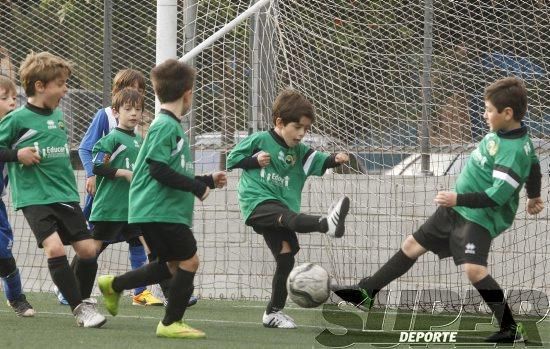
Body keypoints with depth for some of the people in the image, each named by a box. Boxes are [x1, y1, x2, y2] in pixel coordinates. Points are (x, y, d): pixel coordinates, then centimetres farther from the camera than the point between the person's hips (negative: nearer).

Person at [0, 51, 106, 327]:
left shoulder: (58, 115, 11)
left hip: (65, 196, 6)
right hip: (34, 198, -6)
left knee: (87, 250, 0)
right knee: (54, 247, -22)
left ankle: (83, 301, 22)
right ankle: (79, 307, -12)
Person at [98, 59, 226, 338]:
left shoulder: (172, 126, 17)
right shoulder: (165, 126, -14)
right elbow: (158, 170, -23)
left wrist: (208, 180, 24)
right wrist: (197, 187, -17)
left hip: (167, 210, 10)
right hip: (158, 210, -10)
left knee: (172, 266, 16)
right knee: (189, 261, -6)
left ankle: (113, 285, 25)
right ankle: (171, 322, 1)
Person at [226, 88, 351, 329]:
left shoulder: (300, 152, 13)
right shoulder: (259, 140, 1)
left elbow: (319, 161, -3)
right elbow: (232, 159, 5)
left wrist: (335, 160, -23)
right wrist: (254, 161, -10)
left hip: (281, 206, 7)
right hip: (257, 201, -7)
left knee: (286, 258, 1)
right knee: (289, 218, -35)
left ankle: (274, 312, 12)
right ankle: (327, 223, -67)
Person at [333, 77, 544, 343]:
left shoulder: (513, 151, -26)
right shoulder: (503, 133, 3)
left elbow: (498, 195, -30)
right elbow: (533, 164, 21)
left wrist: (458, 198, -29)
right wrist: (534, 196, 37)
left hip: (479, 218, -10)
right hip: (457, 209, 10)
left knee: (473, 270, -29)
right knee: (412, 245, 17)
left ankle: (511, 329, -20)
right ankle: (366, 293, 32)